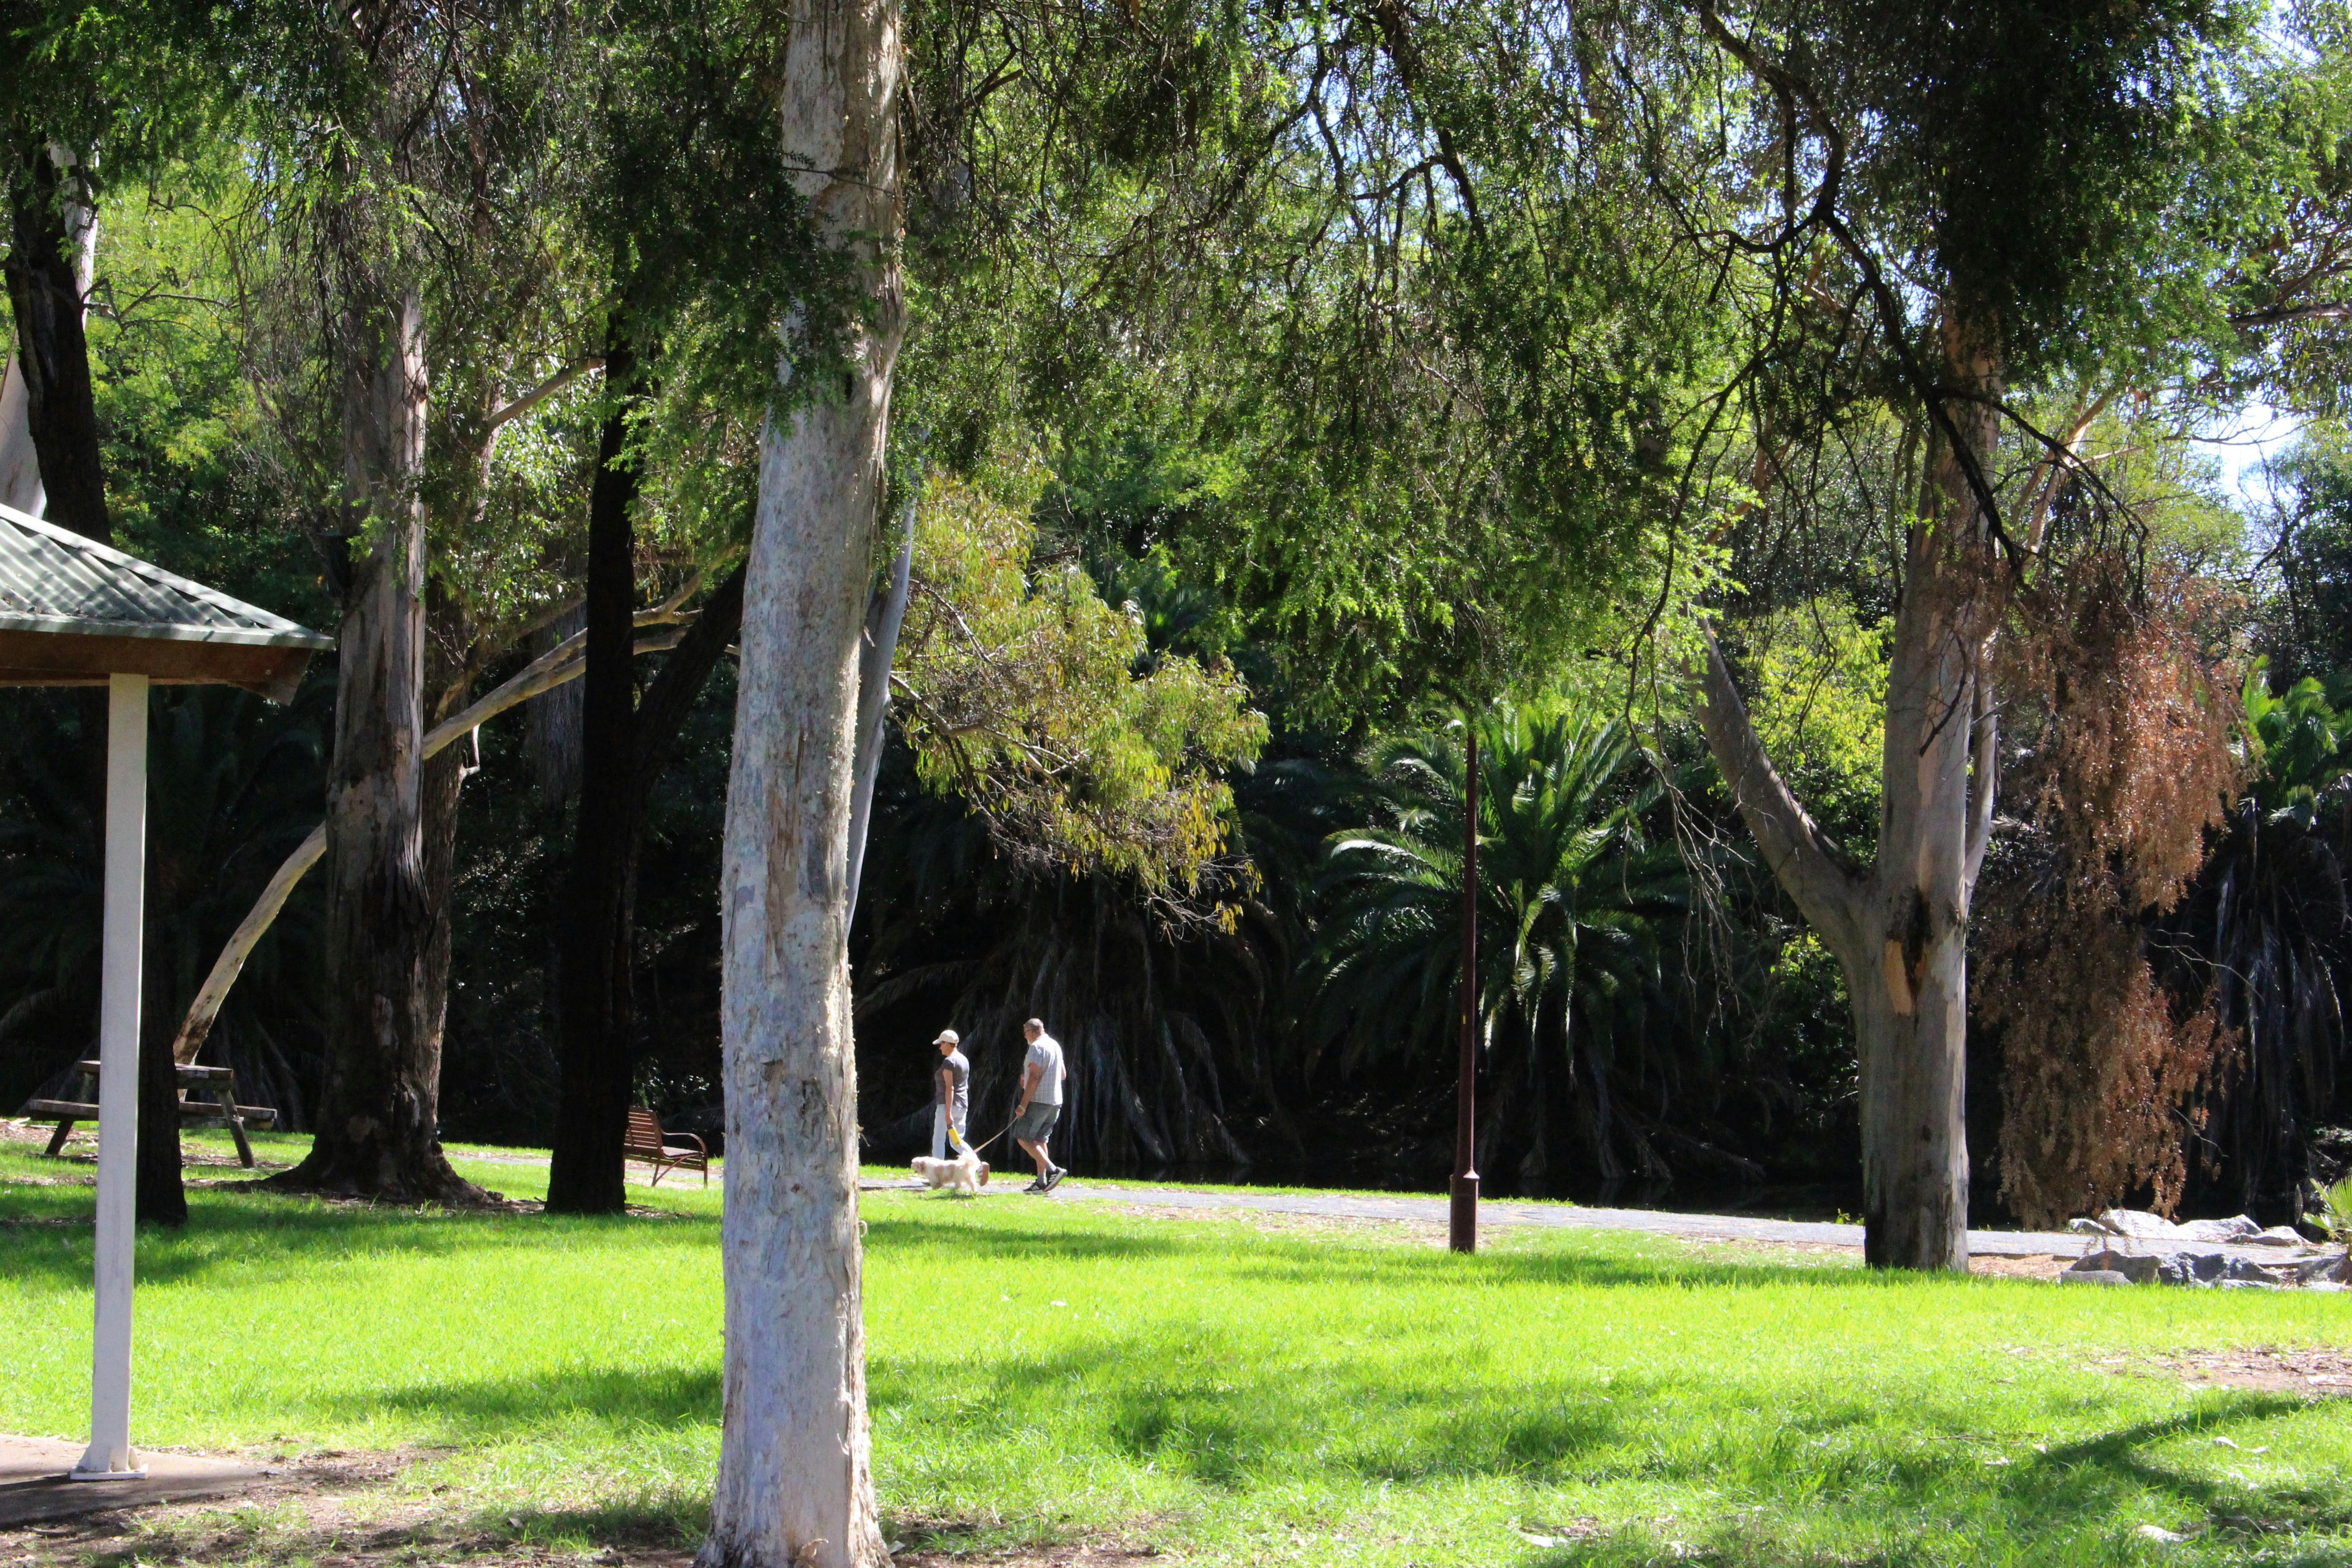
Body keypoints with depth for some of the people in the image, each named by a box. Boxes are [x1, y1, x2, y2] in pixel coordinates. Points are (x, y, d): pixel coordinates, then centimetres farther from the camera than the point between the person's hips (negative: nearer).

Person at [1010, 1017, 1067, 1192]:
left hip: (1038, 1101, -9)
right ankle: (1041, 1182, 8)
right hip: (1055, 1102, 9)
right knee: (1039, 1140, 13)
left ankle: (1053, 1170, -19)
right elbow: (1063, 1075, 24)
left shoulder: (1037, 1047, -12)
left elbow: (1034, 1077, -20)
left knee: (1023, 1138, -6)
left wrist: (1023, 1105, -20)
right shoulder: (1055, 1045, 16)